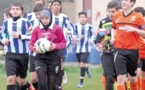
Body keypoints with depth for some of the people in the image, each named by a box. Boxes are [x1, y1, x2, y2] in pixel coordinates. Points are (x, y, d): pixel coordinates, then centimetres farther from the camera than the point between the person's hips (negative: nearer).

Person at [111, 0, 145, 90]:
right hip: (120, 50, 1)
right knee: (120, 77, -12)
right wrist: (113, 38, 6)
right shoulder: (117, 16, 7)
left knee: (132, 76, 15)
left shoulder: (138, 16, -3)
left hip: (133, 51, -1)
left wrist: (134, 29, -19)